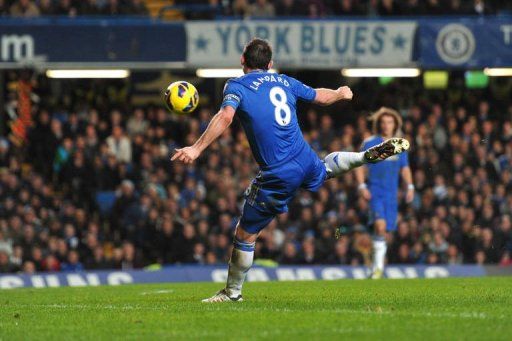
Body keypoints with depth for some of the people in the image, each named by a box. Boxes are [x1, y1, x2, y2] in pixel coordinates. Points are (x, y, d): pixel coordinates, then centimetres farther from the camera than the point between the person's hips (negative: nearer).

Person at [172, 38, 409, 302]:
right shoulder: (284, 82, 11)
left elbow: (225, 117, -25)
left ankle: (232, 292, 13)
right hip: (307, 163, 6)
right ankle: (370, 155, 25)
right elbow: (321, 97, 25)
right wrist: (341, 93, 47)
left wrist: (196, 149, -30)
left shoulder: (236, 86, -6)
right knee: (325, 166, 42)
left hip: (277, 176, -6)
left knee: (245, 235, 6)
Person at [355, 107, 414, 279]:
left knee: (385, 229, 4)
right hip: (375, 192, -4)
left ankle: (377, 266, 18)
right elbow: (359, 166, 2)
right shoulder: (370, 143, 0)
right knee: (380, 224, -22)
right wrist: (362, 186, -10)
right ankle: (379, 264, -16)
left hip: (391, 193, 4)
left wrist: (410, 187, 6)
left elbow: (405, 168, 19)